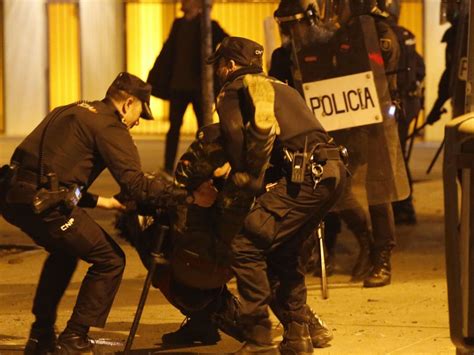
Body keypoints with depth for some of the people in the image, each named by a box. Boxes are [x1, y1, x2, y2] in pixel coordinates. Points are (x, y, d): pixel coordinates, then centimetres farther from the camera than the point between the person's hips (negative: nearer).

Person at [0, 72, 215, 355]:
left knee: (65, 251, 34)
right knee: (110, 260, 5)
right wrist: (189, 197, -9)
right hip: (43, 203, -9)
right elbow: (135, 183, -13)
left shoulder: (71, 112, 24)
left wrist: (97, 201, 35)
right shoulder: (110, 126, -3)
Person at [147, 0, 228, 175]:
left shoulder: (208, 26, -3)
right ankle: (168, 168, 4)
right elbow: (167, 52, 17)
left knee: (204, 127, 2)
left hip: (199, 86, -4)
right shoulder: (178, 24, 11)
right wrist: (155, 79, 17)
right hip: (178, 85, 4)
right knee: (174, 126, 2)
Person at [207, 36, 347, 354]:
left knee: (246, 248, -6)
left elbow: (235, 136, -8)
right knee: (282, 252, 22)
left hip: (305, 175, -9)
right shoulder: (280, 87, 33)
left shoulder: (234, 89, 9)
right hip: (333, 171, 9)